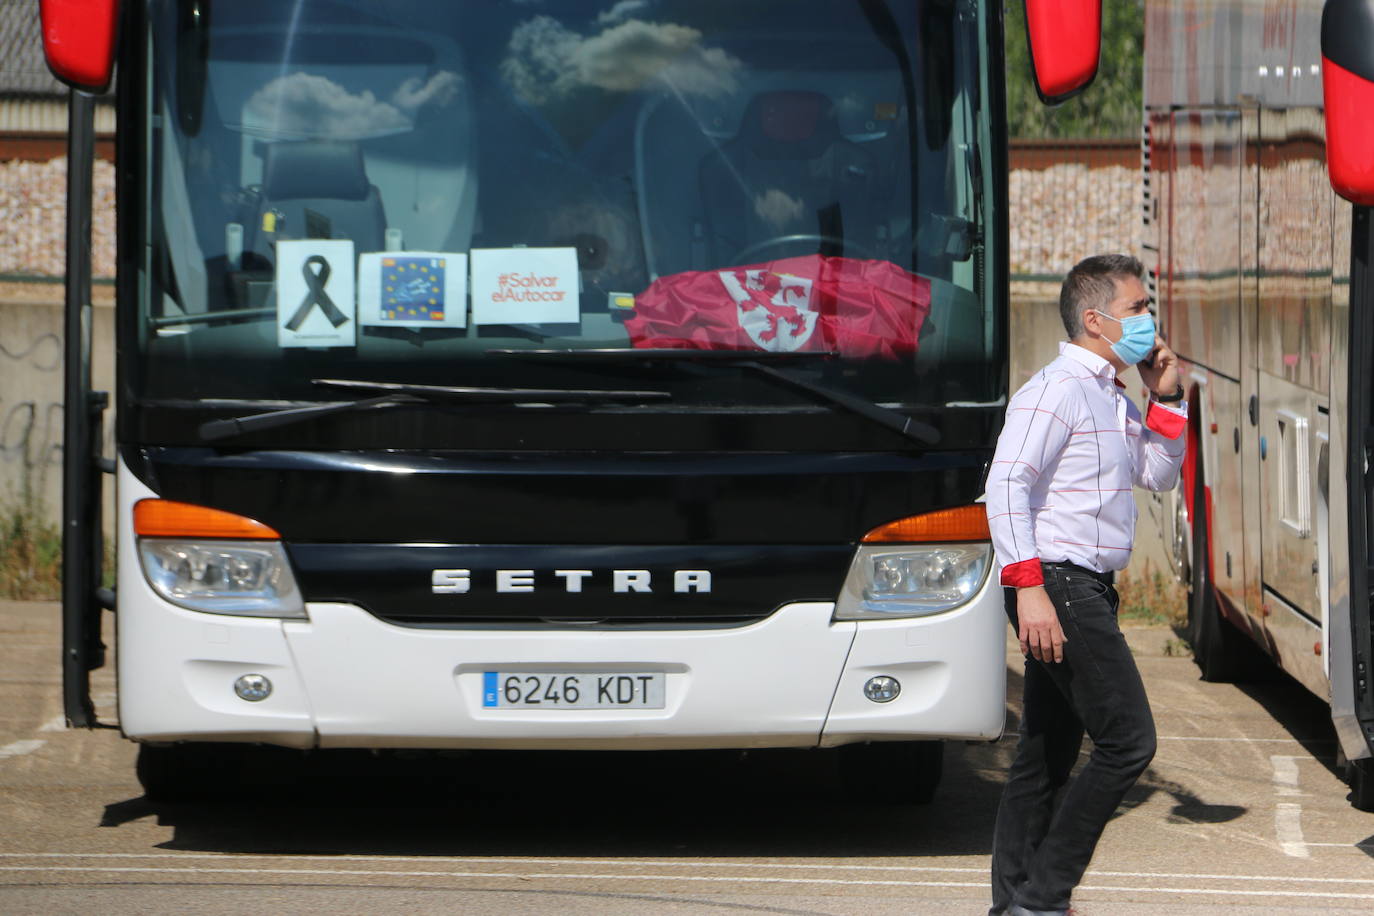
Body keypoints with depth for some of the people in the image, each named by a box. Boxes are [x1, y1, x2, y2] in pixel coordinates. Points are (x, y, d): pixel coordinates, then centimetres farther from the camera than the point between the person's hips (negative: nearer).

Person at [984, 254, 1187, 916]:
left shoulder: (1112, 399, 19)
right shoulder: (1058, 390, -12)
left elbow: (1158, 475, 27)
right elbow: (1006, 484, -20)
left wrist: (1167, 399, 13)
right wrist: (1028, 585, -27)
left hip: (1087, 589, 10)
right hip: (1059, 587, -10)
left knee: (1046, 755, 11)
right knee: (1128, 742, -11)